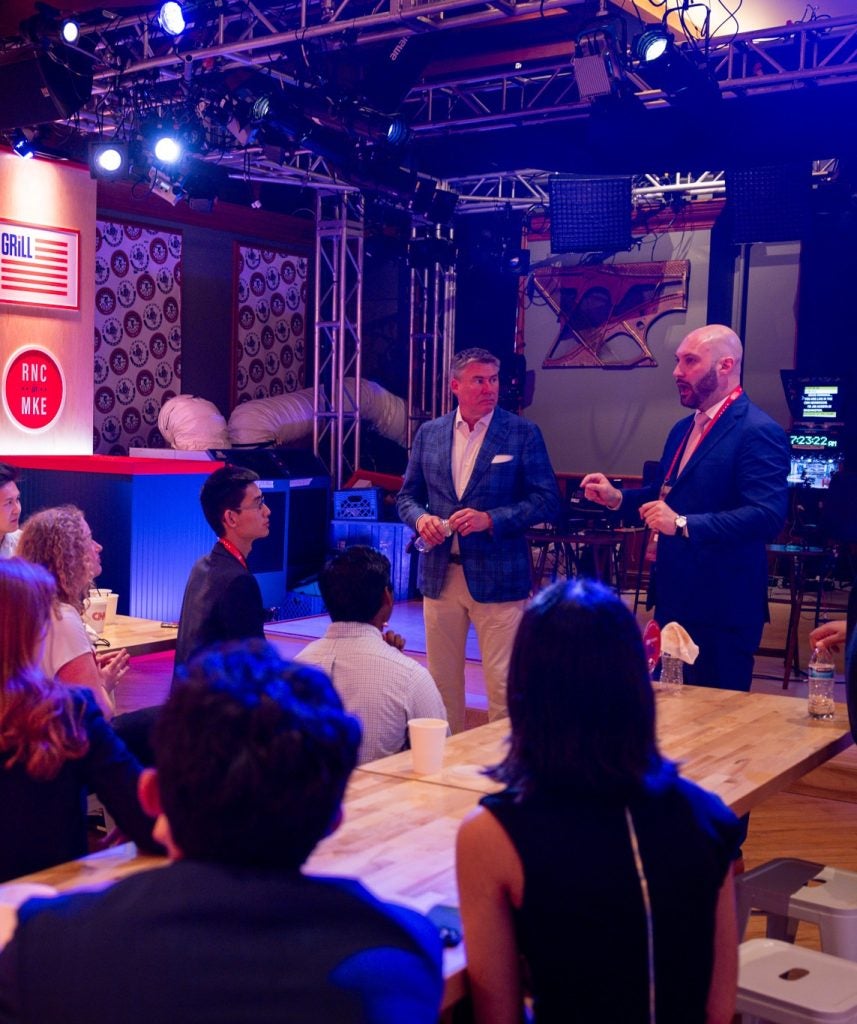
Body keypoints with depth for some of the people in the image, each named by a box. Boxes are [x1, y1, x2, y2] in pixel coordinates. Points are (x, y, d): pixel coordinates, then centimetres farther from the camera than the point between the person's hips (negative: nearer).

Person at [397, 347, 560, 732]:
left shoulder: (522, 433, -3)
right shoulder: (429, 434, 8)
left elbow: (547, 500, -5)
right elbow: (408, 495, 15)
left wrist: (491, 519, -17)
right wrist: (420, 518, -8)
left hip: (496, 576, -4)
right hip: (440, 574, 4)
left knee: (502, 684, 0)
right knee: (441, 679, 13)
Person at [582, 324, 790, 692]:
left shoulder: (758, 432, -15)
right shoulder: (683, 429, 14)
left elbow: (768, 516, -25)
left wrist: (684, 524, -31)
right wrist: (617, 497, 5)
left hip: (721, 609, -9)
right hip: (673, 599, 9)